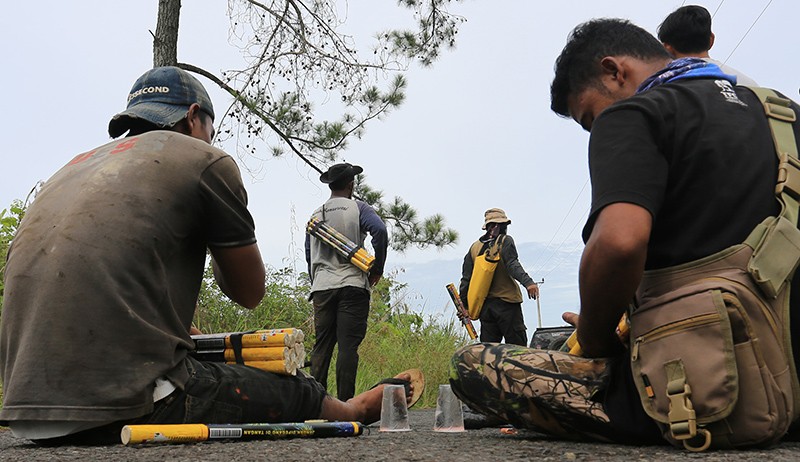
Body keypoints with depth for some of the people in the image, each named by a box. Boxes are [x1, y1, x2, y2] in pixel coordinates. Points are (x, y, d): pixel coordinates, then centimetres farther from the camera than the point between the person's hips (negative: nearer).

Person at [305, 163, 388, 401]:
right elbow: (379, 230, -17)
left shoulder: (315, 215, 16)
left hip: (321, 288, 4)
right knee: (348, 346, -5)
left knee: (321, 346, 7)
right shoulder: (358, 208, 1)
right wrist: (377, 267, -7)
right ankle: (345, 402, -7)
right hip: (352, 285, -4)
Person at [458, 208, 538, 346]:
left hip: (485, 306, 6)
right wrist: (528, 282, -28)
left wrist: (464, 305, 16)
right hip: (506, 302, -5)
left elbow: (466, 278, 13)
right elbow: (512, 265, -17)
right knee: (517, 345, -5)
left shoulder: (474, 247, 14)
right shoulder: (505, 240, -1)